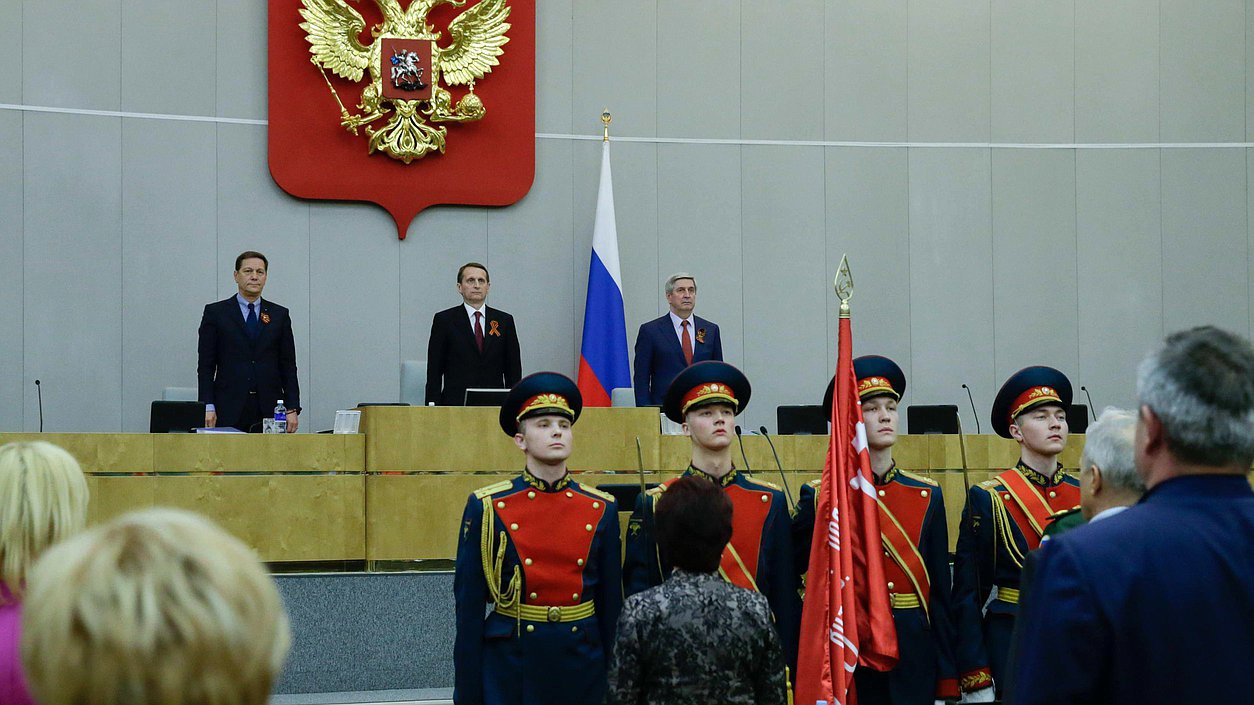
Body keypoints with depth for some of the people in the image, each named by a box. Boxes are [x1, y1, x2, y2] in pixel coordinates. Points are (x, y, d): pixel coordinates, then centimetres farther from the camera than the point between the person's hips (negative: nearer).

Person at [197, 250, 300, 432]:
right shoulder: (215, 313, 6)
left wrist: (292, 409, 2)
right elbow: (205, 365, 3)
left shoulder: (280, 315, 12)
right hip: (229, 409, -2)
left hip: (269, 410, 2)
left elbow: (288, 366, 11)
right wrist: (207, 407, -7)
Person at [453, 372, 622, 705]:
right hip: (510, 672, -2)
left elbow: (612, 602, 7)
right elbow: (468, 604, -2)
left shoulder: (601, 510, 4)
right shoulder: (487, 508, -3)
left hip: (582, 668, 2)